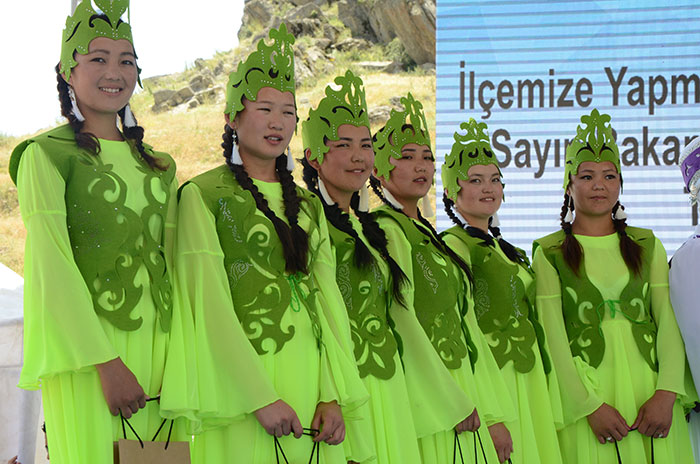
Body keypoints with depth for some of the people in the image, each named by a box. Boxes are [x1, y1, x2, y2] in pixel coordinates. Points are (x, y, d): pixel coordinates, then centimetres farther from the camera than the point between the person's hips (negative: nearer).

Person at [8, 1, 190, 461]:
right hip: (85, 349, -5)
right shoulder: (46, 153, -2)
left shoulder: (159, 166, 15)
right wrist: (106, 363, -16)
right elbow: (52, 267, -10)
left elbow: (171, 267, 14)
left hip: (157, 347, 5)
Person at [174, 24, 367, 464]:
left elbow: (328, 296, 8)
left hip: (310, 375, 5)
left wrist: (334, 394, -4)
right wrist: (260, 396, -16)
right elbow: (209, 302, -9)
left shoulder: (309, 204, 16)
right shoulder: (204, 193, -1)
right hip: (243, 375, -5)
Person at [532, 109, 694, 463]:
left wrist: (667, 393, -12)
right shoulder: (549, 253, 2)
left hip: (649, 388, 3)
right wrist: (591, 406, -15)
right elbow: (552, 336, -5)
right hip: (584, 392, -2)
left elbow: (669, 321, 3)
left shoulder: (647, 245, 11)